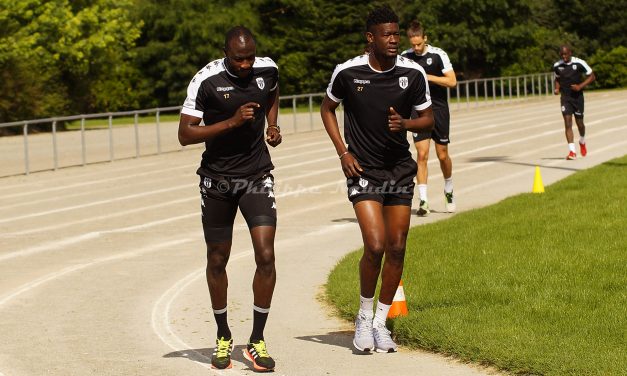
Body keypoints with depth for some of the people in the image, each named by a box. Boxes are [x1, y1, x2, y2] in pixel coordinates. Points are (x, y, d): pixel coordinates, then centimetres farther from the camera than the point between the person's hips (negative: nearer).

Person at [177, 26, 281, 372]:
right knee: (217, 261, 8)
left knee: (266, 257, -12)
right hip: (217, 178, -1)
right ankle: (223, 337, 28)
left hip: (257, 175, 2)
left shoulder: (268, 70, -4)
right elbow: (185, 135, -16)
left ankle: (256, 342, -1)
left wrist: (273, 127, 3)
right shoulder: (206, 81, -15)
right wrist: (232, 122, -25)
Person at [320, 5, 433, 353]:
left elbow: (427, 119, 5)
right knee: (375, 246, -15)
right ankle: (364, 316, 8)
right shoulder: (347, 72, -9)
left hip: (400, 168, 3)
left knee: (397, 248, 3)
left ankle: (380, 322, 19)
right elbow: (327, 108, 8)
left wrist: (405, 123, -18)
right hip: (363, 169, -3)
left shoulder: (413, 73, -6)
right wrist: (342, 152, -2)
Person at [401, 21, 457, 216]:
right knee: (422, 154, -10)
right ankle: (423, 200, -10)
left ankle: (449, 191, 32)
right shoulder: (404, 57, 2)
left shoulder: (438, 55, -8)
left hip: (438, 110, -1)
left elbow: (452, 81, -13)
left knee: (443, 155, 6)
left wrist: (428, 77, -20)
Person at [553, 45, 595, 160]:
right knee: (567, 123, -12)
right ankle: (572, 151, -15)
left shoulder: (579, 63, -10)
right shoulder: (557, 66, 1)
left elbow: (591, 76, -3)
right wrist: (557, 88, 0)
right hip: (565, 98, 1)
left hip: (577, 96, -1)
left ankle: (582, 142, 42)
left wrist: (580, 86, -16)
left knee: (579, 123, 8)